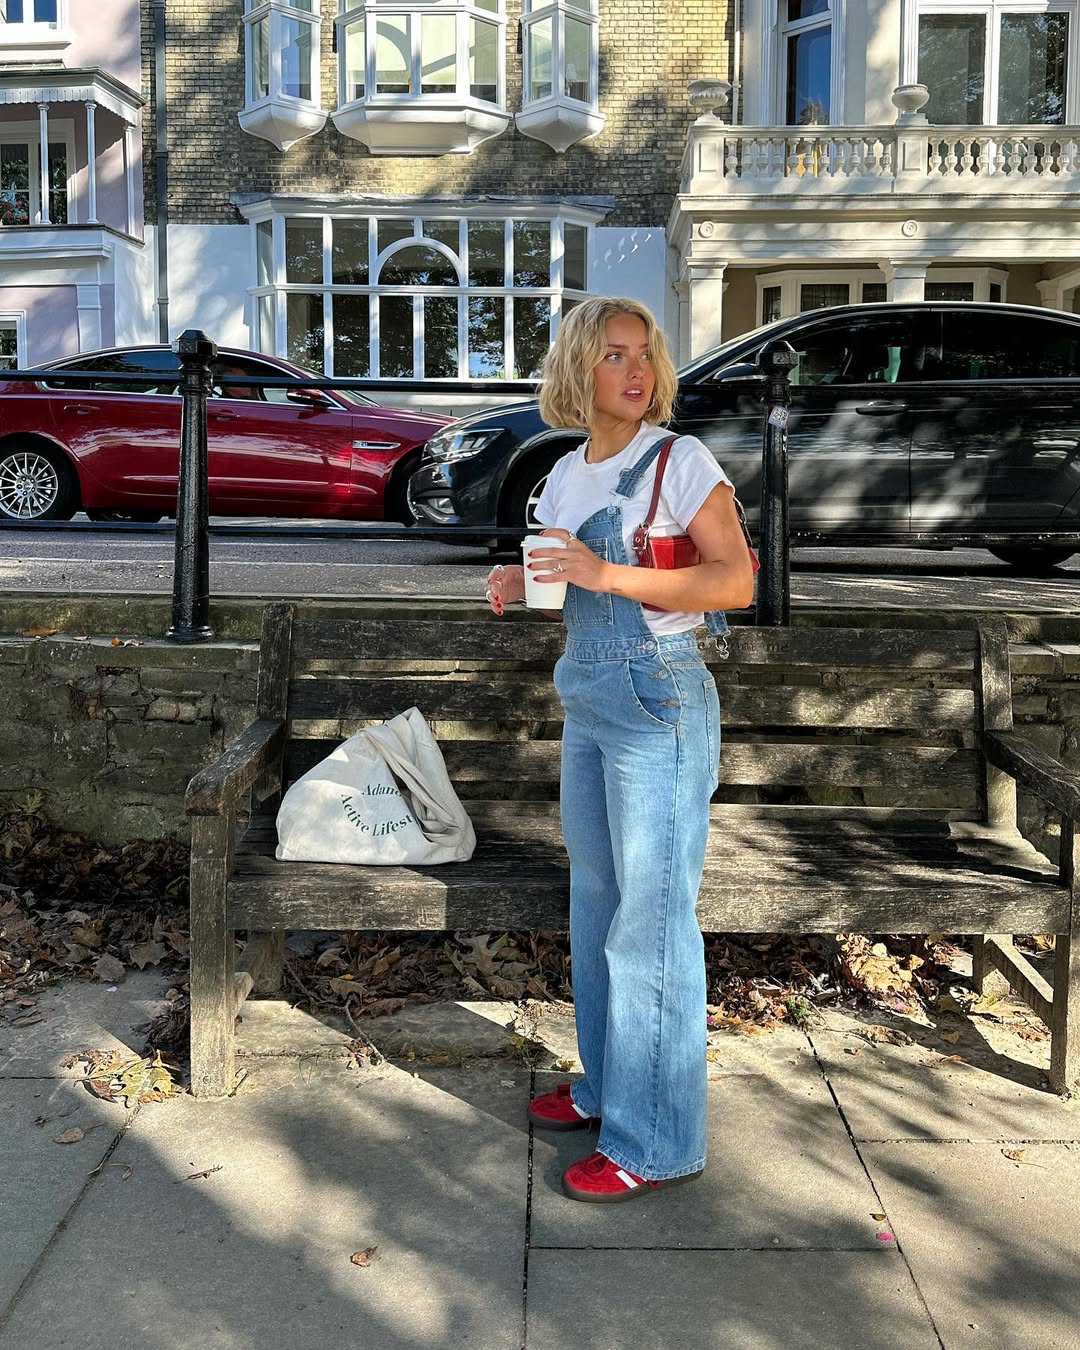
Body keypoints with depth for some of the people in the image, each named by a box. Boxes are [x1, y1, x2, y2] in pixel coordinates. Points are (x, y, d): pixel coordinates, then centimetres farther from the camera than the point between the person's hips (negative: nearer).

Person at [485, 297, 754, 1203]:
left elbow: (737, 582, -16)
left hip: (659, 705, -8)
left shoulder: (681, 462, -9)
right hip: (586, 703, 8)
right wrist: (518, 582, 0)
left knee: (651, 922, -3)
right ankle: (608, 1087, 36)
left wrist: (608, 575, -23)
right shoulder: (567, 475, 11)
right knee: (596, 907, 18)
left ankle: (657, 1143, 10)